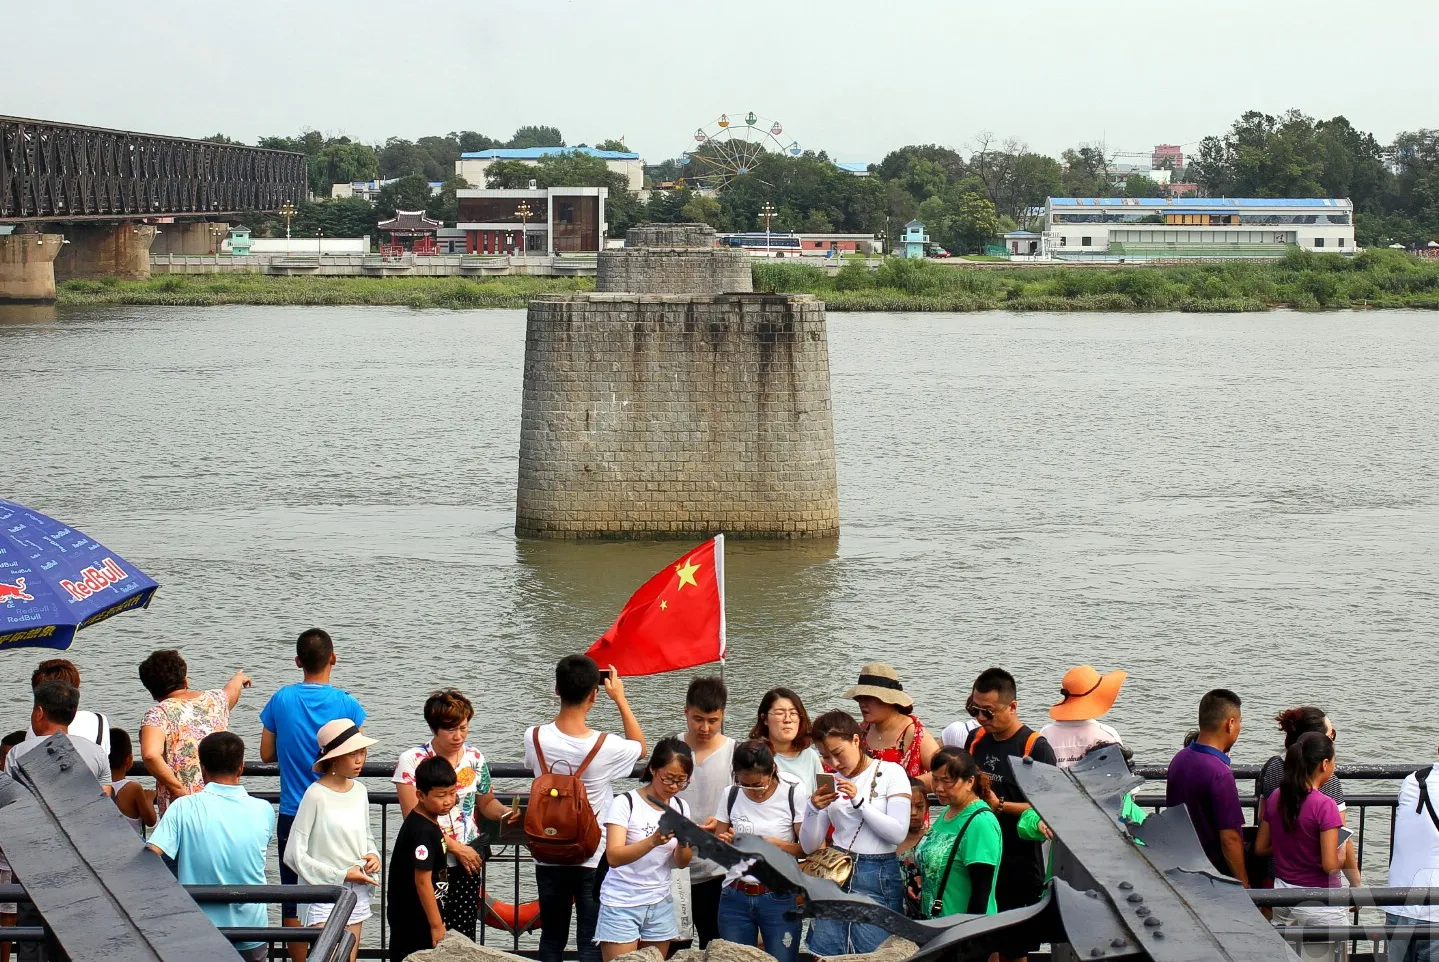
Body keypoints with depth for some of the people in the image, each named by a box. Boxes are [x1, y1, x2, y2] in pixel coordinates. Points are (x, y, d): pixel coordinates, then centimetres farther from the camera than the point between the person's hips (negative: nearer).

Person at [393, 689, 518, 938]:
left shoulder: (475, 757, 6)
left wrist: (504, 812, -5)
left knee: (463, 937, 0)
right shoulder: (412, 761, -7)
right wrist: (456, 848, -15)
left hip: (469, 862, 4)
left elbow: (486, 803, 19)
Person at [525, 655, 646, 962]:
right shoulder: (606, 747, -19)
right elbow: (640, 747, 4)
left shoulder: (534, 739, -12)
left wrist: (568, 694, 11)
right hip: (593, 859, -3)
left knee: (552, 937, 14)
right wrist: (620, 699, 6)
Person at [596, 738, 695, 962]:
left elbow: (681, 863, 7)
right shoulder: (625, 803, -12)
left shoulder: (680, 807, 6)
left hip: (660, 904, 5)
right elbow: (613, 856, -23)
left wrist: (684, 842, -16)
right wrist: (653, 841, -38)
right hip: (621, 904, -5)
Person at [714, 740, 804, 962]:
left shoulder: (793, 793, -5)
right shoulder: (732, 795, 5)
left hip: (779, 899, -3)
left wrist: (775, 844, -23)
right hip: (735, 897, 3)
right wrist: (723, 842, -9)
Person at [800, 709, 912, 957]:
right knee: (824, 955, -2)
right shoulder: (832, 783, 13)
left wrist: (858, 802, -16)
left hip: (878, 875, -4)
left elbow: (899, 833, -11)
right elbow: (809, 846, 10)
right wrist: (813, 809, -8)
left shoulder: (890, 773, 0)